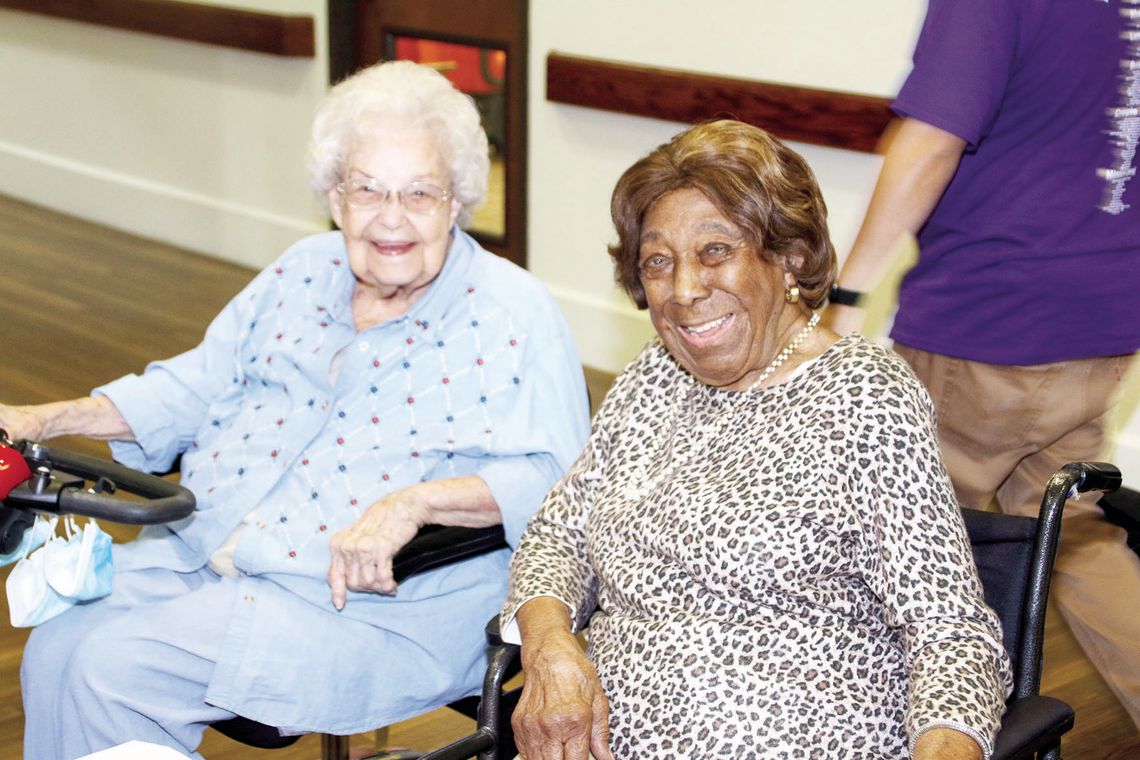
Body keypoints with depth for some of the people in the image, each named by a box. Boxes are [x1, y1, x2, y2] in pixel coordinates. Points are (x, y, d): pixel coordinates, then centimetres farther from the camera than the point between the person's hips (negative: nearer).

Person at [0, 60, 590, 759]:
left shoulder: (514, 316, -8)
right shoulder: (304, 273, 12)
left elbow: (551, 478, -17)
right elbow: (193, 388, 22)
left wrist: (414, 502, -31)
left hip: (372, 612, -6)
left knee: (112, 671, -19)